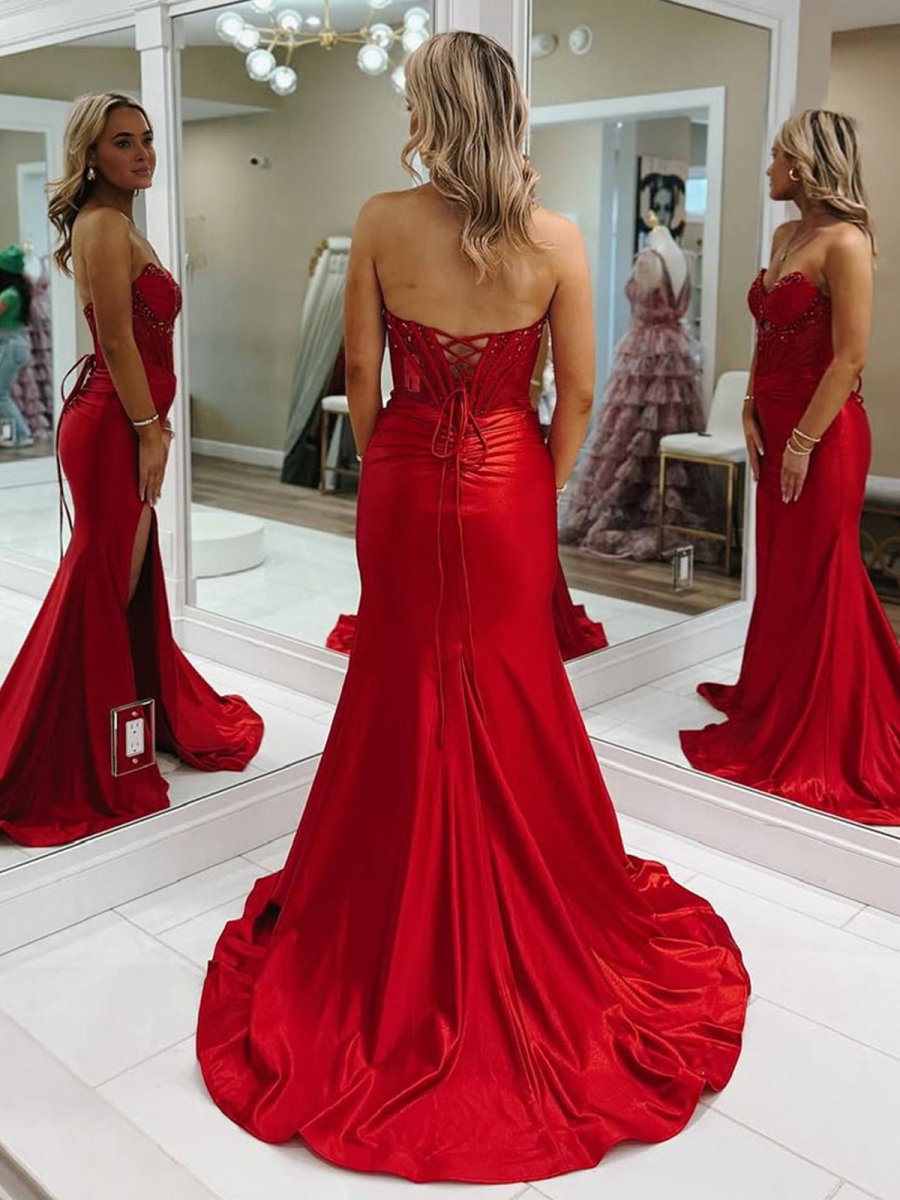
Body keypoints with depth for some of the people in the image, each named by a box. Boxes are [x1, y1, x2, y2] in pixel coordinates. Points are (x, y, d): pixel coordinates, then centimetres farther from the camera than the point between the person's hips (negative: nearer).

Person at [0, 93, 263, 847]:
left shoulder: (116, 222, 19)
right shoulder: (103, 223, -12)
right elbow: (118, 339, -18)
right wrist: (150, 431, -17)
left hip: (124, 420, 10)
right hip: (113, 423, -10)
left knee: (131, 578, 18)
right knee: (105, 585, -3)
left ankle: (151, 713, 33)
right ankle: (80, 762, 9)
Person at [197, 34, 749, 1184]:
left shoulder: (381, 222, -9)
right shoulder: (556, 238, -8)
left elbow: (361, 373, -3)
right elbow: (578, 391, -5)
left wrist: (382, 469, 11)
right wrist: (547, 488, 8)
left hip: (404, 484, 0)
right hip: (509, 487, 0)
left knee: (404, 690, 14)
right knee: (513, 695, 15)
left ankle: (399, 929, 31)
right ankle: (539, 908, 32)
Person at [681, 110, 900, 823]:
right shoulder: (786, 236, 12)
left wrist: (804, 440, -17)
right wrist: (752, 412, 8)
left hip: (823, 433, -8)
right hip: (778, 427, 8)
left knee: (816, 581, 2)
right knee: (781, 574, 17)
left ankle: (818, 743, 16)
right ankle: (773, 703, 32)